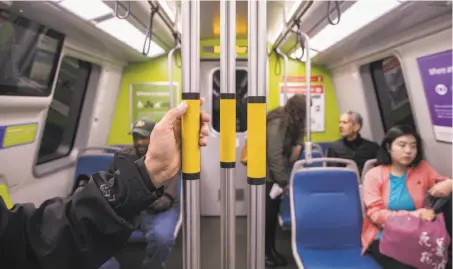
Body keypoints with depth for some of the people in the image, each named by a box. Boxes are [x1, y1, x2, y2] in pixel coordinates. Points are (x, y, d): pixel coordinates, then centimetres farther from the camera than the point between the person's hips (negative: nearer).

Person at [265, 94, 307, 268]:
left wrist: (298, 144, -3)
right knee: (267, 213, -1)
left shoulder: (292, 121, 3)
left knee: (274, 211, 13)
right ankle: (263, 252, 15)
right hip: (266, 173, -8)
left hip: (276, 172, 8)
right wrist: (283, 181, -23)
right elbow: (274, 156, -27)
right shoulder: (277, 123, -25)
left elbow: (298, 134, 21)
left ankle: (271, 249, 26)